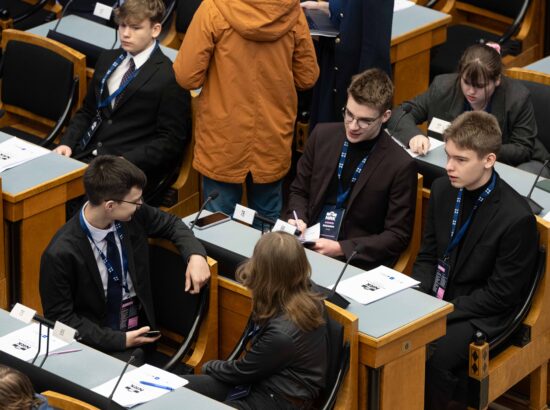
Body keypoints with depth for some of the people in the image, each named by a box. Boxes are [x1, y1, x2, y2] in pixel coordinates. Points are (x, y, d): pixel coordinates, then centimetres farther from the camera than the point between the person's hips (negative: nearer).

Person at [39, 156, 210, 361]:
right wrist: (119, 340, -18)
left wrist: (195, 255, -5)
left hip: (141, 330, 5)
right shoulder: (61, 254, -21)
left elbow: (171, 224, 14)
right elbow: (60, 318, -12)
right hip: (99, 343, -5)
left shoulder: (134, 215, -6)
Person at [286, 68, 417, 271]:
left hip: (357, 261, -5)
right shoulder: (323, 135, 4)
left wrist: (341, 248, -15)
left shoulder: (401, 166, -10)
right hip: (308, 245, 5)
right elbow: (299, 191, 18)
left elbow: (397, 236, -6)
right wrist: (297, 219, -4)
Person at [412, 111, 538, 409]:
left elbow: (501, 294, -14)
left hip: (479, 314, -6)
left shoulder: (516, 217, -20)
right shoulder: (442, 189, 0)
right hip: (436, 298, 6)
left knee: (437, 359, -31)